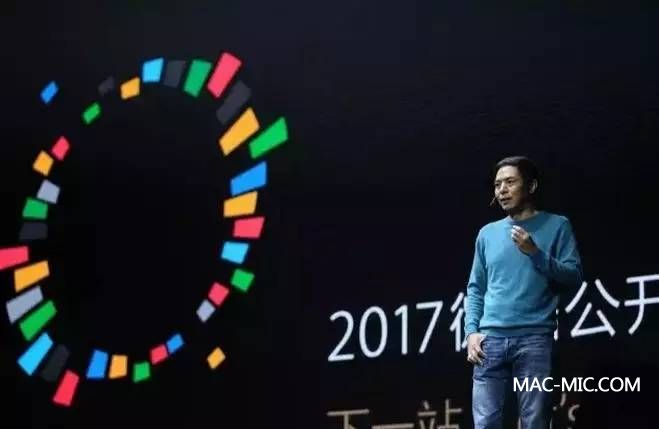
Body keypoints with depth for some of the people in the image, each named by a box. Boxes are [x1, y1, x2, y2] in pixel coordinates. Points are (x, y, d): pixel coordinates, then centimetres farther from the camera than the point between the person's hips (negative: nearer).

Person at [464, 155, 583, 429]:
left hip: (535, 338, -3)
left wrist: (536, 253, -11)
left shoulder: (557, 226, 7)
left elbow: (574, 275, 1)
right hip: (490, 339, 3)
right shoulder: (488, 233, 17)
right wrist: (472, 331, 4)